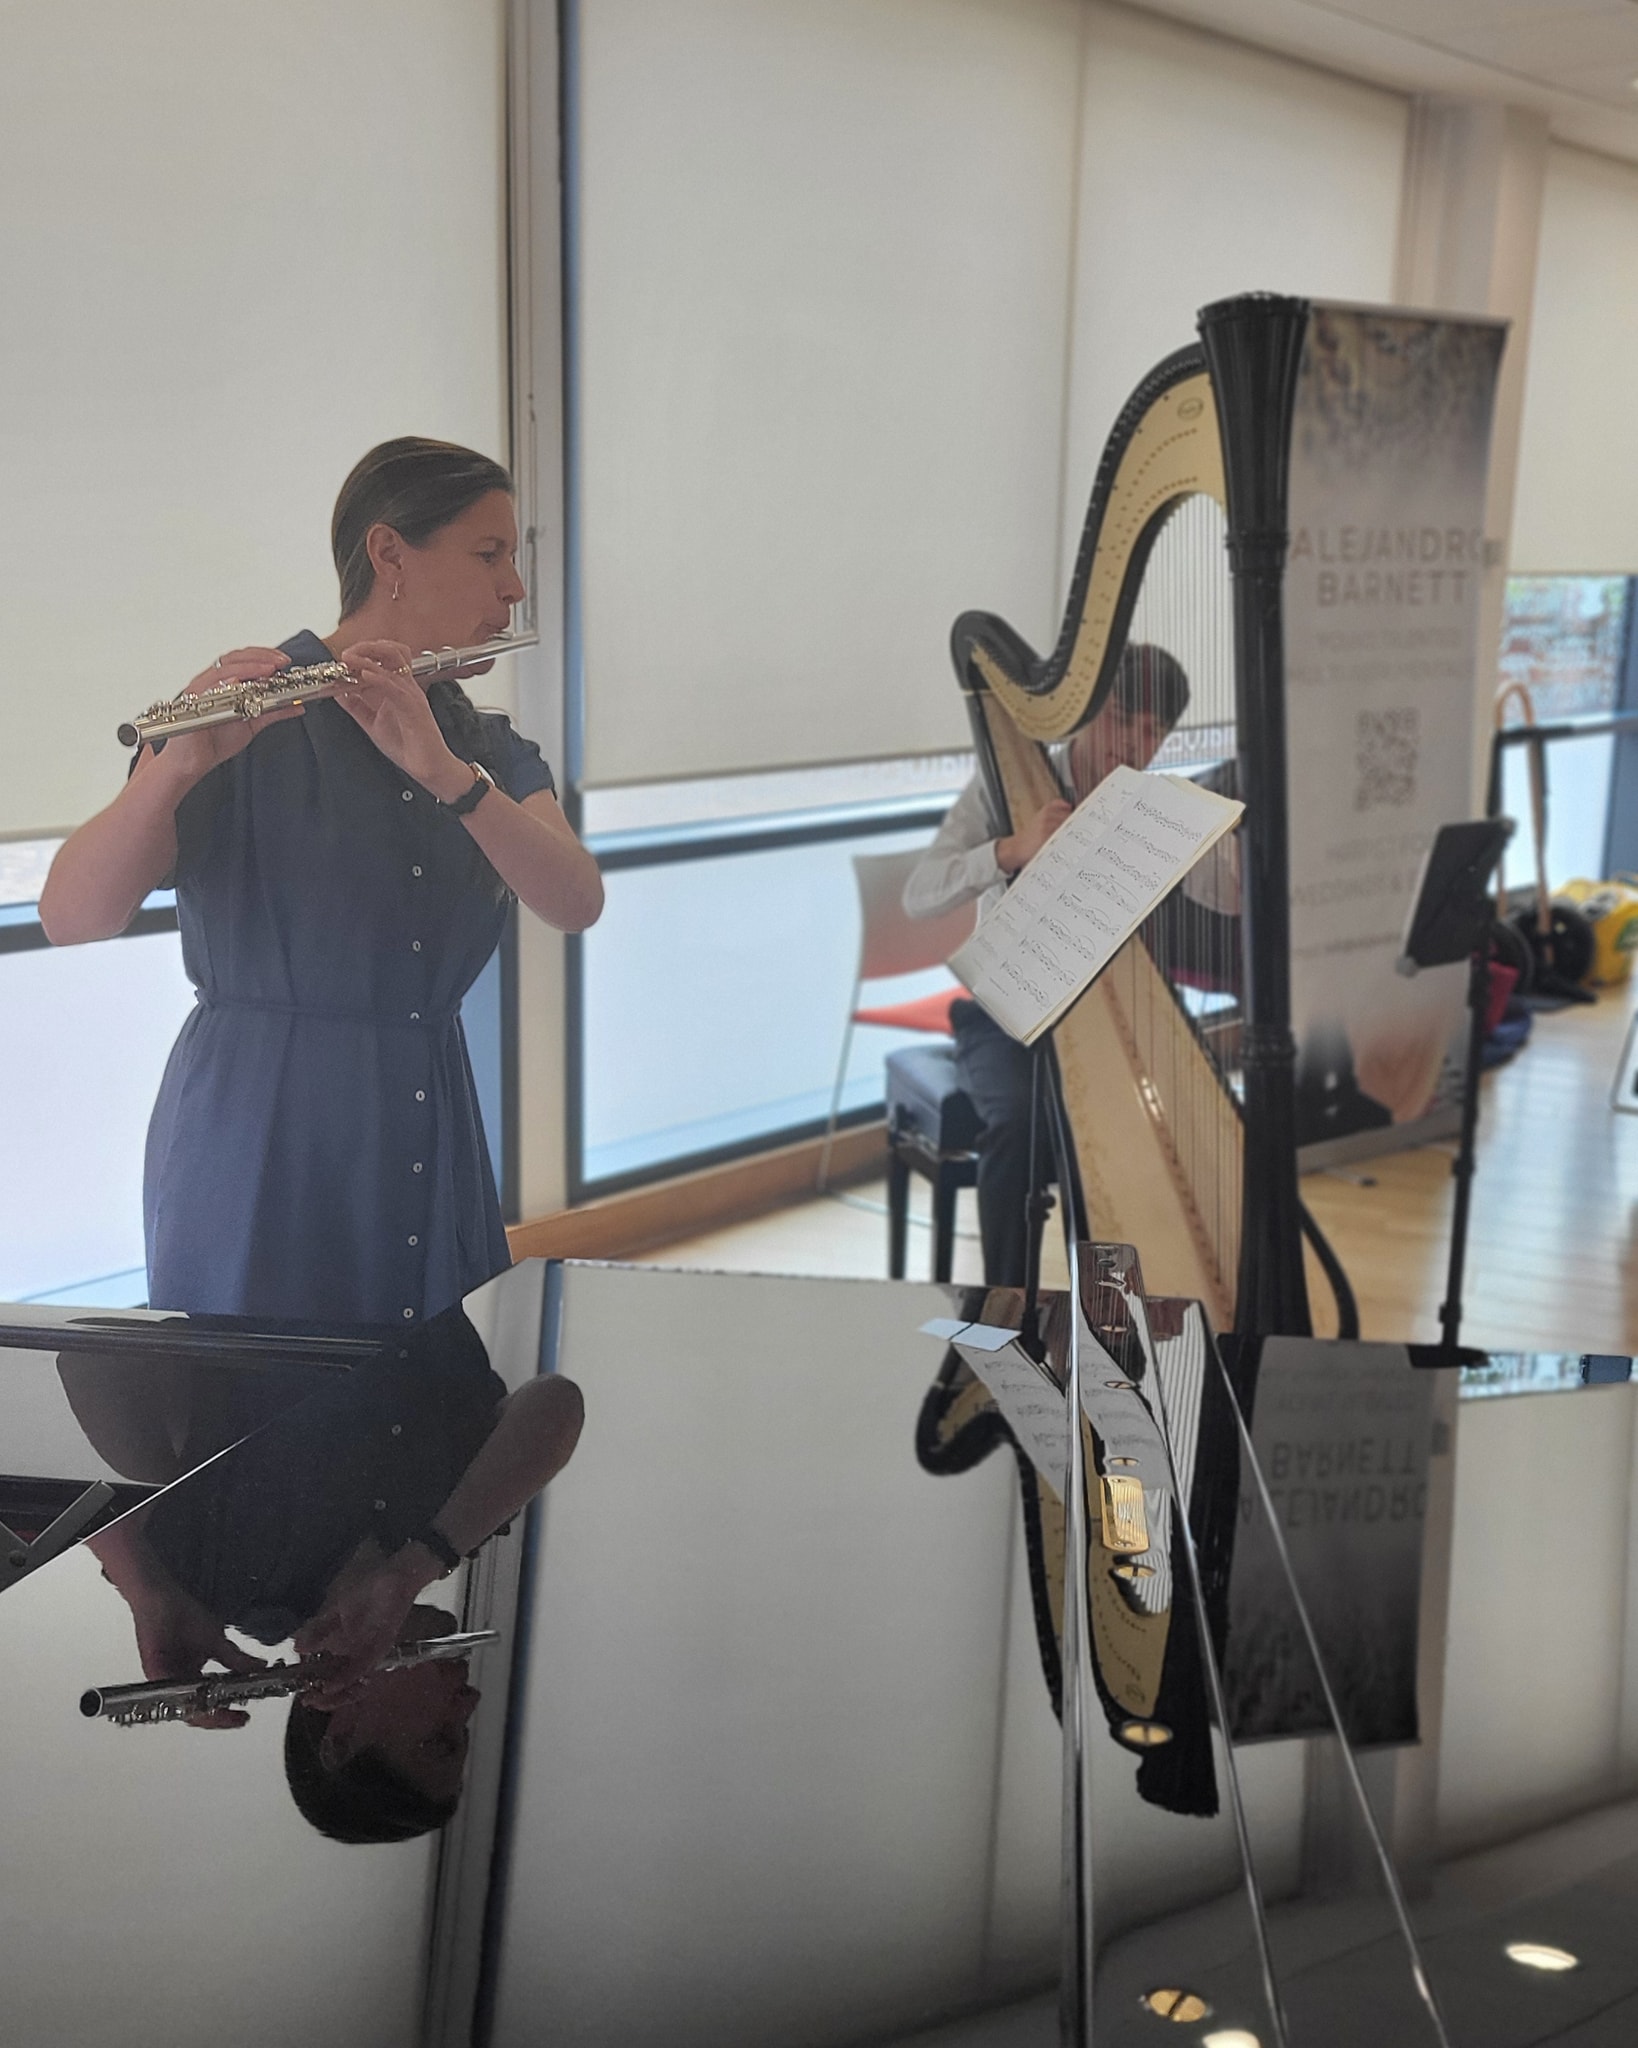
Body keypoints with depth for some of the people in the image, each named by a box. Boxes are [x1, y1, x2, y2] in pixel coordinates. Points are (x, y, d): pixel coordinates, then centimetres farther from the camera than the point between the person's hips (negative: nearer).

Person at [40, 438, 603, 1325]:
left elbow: (576, 902, -12)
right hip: (262, 1144, -5)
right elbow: (67, 916, -20)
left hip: (430, 1144, 5)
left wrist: (445, 772, -27)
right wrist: (179, 765, -36)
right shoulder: (249, 720, -9)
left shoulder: (489, 747, 8)